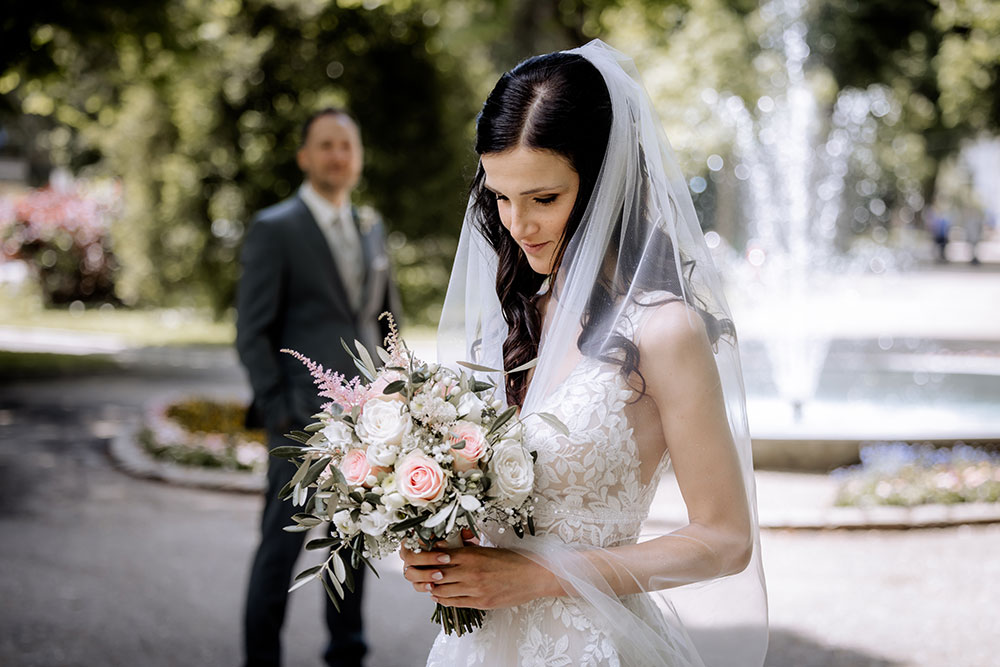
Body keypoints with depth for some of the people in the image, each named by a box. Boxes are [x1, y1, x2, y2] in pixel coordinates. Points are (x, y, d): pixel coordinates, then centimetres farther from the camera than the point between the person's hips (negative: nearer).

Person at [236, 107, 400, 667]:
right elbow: (253, 332, -7)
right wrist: (278, 411, -13)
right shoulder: (275, 229, -4)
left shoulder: (371, 228, 14)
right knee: (284, 540, -3)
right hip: (305, 415, -6)